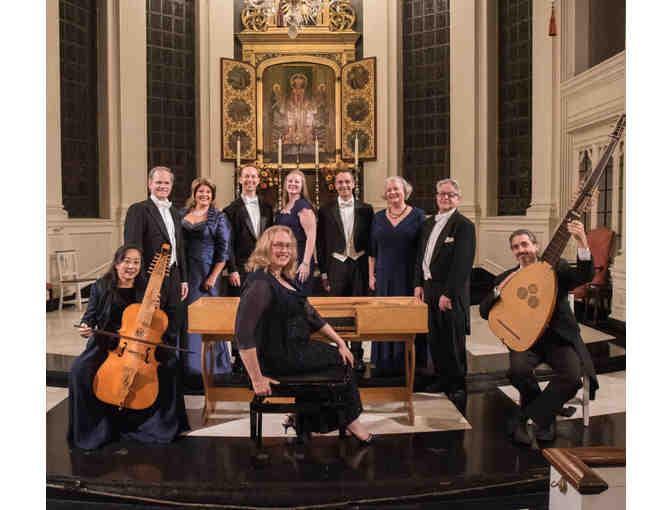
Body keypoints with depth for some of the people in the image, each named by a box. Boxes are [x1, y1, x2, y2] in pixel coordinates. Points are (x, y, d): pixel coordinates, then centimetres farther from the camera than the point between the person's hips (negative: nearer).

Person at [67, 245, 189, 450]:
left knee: (169, 364, -25)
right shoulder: (101, 287, 5)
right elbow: (91, 314, 8)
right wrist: (86, 326, -15)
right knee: (81, 369, -27)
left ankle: (159, 421, -6)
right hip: (106, 344, 0)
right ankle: (94, 426, -6)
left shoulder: (146, 287, 7)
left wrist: (158, 306, -13)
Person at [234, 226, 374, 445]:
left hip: (293, 348, 9)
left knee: (341, 355, 5)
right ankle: (349, 420, 23)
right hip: (278, 357, -9)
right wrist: (257, 379, -28)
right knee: (341, 360, 2)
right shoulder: (261, 283, -23)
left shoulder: (284, 279, 8)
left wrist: (339, 341, 6)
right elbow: (243, 335, -30)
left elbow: (309, 313, 12)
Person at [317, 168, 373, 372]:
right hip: (337, 265, 0)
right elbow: (321, 244, 5)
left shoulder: (365, 209, 5)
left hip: (360, 265, 0)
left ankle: (357, 355, 13)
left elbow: (371, 240, 6)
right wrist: (324, 272, 1)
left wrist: (372, 269, 1)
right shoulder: (325, 211, 4)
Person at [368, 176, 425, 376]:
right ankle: (385, 362, 13)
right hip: (384, 277, 3)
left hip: (409, 276, -3)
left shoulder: (417, 215, 1)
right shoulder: (378, 217, 10)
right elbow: (372, 250, 12)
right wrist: (371, 275, 5)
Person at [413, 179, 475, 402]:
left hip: (451, 293, -7)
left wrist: (447, 294, -19)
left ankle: (458, 385, 16)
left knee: (454, 341, 3)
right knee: (434, 339, 15)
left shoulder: (464, 225, -11)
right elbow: (420, 255, 18)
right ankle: (443, 378, 30)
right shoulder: (429, 223, 14)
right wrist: (419, 284, 8)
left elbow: (463, 264, -17)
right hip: (429, 288, 7)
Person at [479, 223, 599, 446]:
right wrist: (500, 289, -12)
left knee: (572, 374, -27)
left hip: (559, 337, 0)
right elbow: (484, 311, 5)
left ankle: (529, 419, -10)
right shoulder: (505, 278, 10)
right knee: (518, 368, -30)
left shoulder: (556, 268, 6)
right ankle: (544, 416, 1)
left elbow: (585, 276, -14)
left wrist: (582, 244, -30)